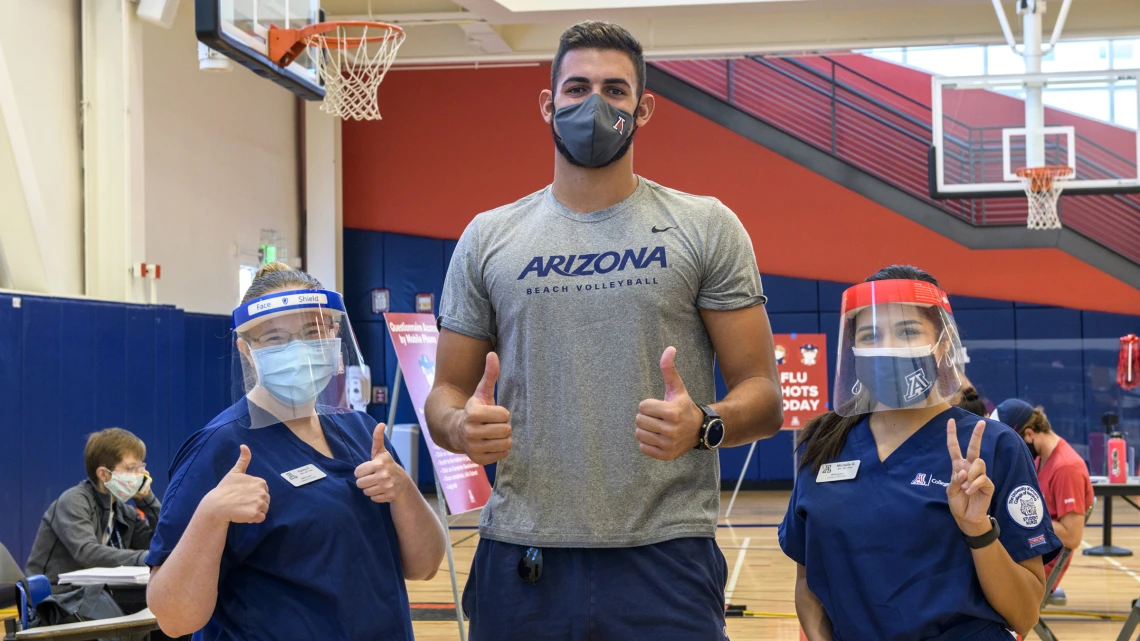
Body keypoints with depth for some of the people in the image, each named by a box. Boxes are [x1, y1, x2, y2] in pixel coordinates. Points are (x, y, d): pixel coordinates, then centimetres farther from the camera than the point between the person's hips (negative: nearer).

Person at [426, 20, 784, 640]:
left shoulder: (706, 227, 3)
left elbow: (762, 396, 1)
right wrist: (461, 426, -12)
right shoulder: (487, 239, 9)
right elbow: (446, 393, 11)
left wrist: (702, 425, -20)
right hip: (521, 558, 2)